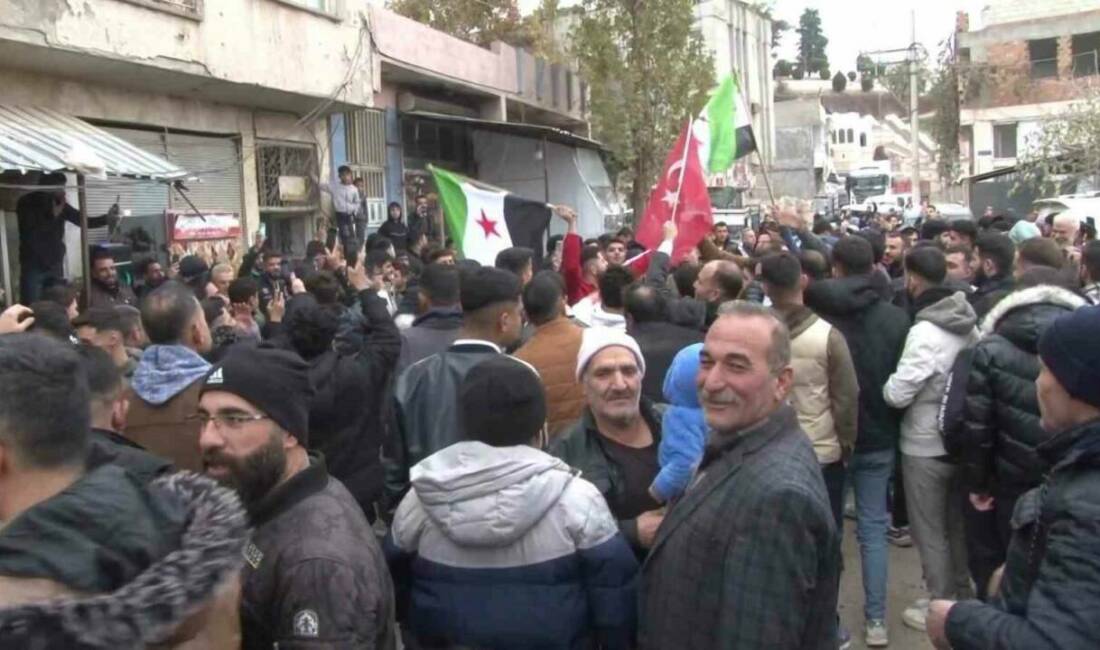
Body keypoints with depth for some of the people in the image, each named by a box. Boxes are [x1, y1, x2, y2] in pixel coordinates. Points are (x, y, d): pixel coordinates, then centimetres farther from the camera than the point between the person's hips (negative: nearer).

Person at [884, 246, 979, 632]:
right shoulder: (968, 323, -2)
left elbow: (897, 394, -22)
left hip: (926, 446, -7)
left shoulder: (925, 332, -26)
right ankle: (961, 594, 37)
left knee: (929, 530, 8)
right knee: (957, 522, 22)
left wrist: (886, 382, -2)